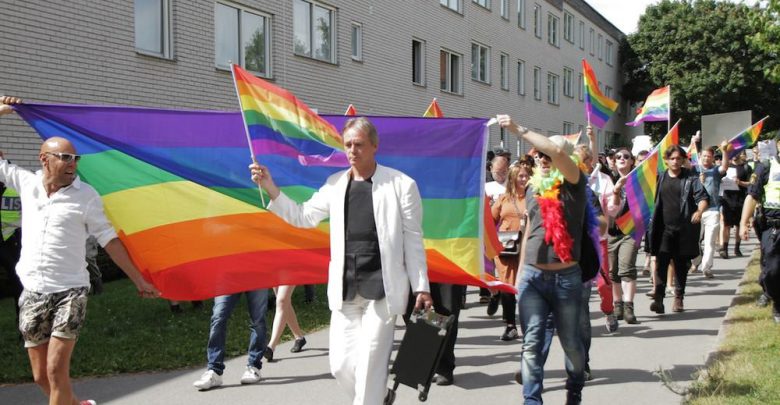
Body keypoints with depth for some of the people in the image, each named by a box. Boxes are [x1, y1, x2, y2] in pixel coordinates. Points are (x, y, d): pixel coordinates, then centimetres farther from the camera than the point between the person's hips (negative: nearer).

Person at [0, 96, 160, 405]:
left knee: (56, 371, -10)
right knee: (41, 376, 9)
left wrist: (139, 281, -2)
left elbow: (109, 241, 0)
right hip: (32, 293, 4)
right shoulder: (26, 184, 5)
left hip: (70, 292, -3)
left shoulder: (86, 196, -4)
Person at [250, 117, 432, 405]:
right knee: (341, 364, 6)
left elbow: (413, 239, -2)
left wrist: (421, 287, -2)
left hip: (382, 288, -4)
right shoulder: (335, 184, 8)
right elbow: (304, 217, 13)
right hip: (345, 290, 4)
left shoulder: (401, 184, -3)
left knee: (369, 365, -2)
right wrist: (270, 188, 2)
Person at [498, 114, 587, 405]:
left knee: (570, 341, 11)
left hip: (566, 277, -3)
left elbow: (558, 150, -24)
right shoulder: (532, 189, 10)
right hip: (532, 276, 3)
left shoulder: (574, 185, -5)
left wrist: (519, 130, -20)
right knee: (531, 343, -3)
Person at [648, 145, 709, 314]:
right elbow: (655, 202, 18)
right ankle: (658, 298, -14)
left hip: (685, 229, -1)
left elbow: (702, 197, -7)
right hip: (664, 228, 1)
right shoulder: (661, 178, 10)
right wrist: (653, 222, 12)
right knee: (661, 262, -11)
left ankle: (678, 299, 21)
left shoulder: (691, 178, 1)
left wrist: (700, 211, -26)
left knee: (681, 265, 8)